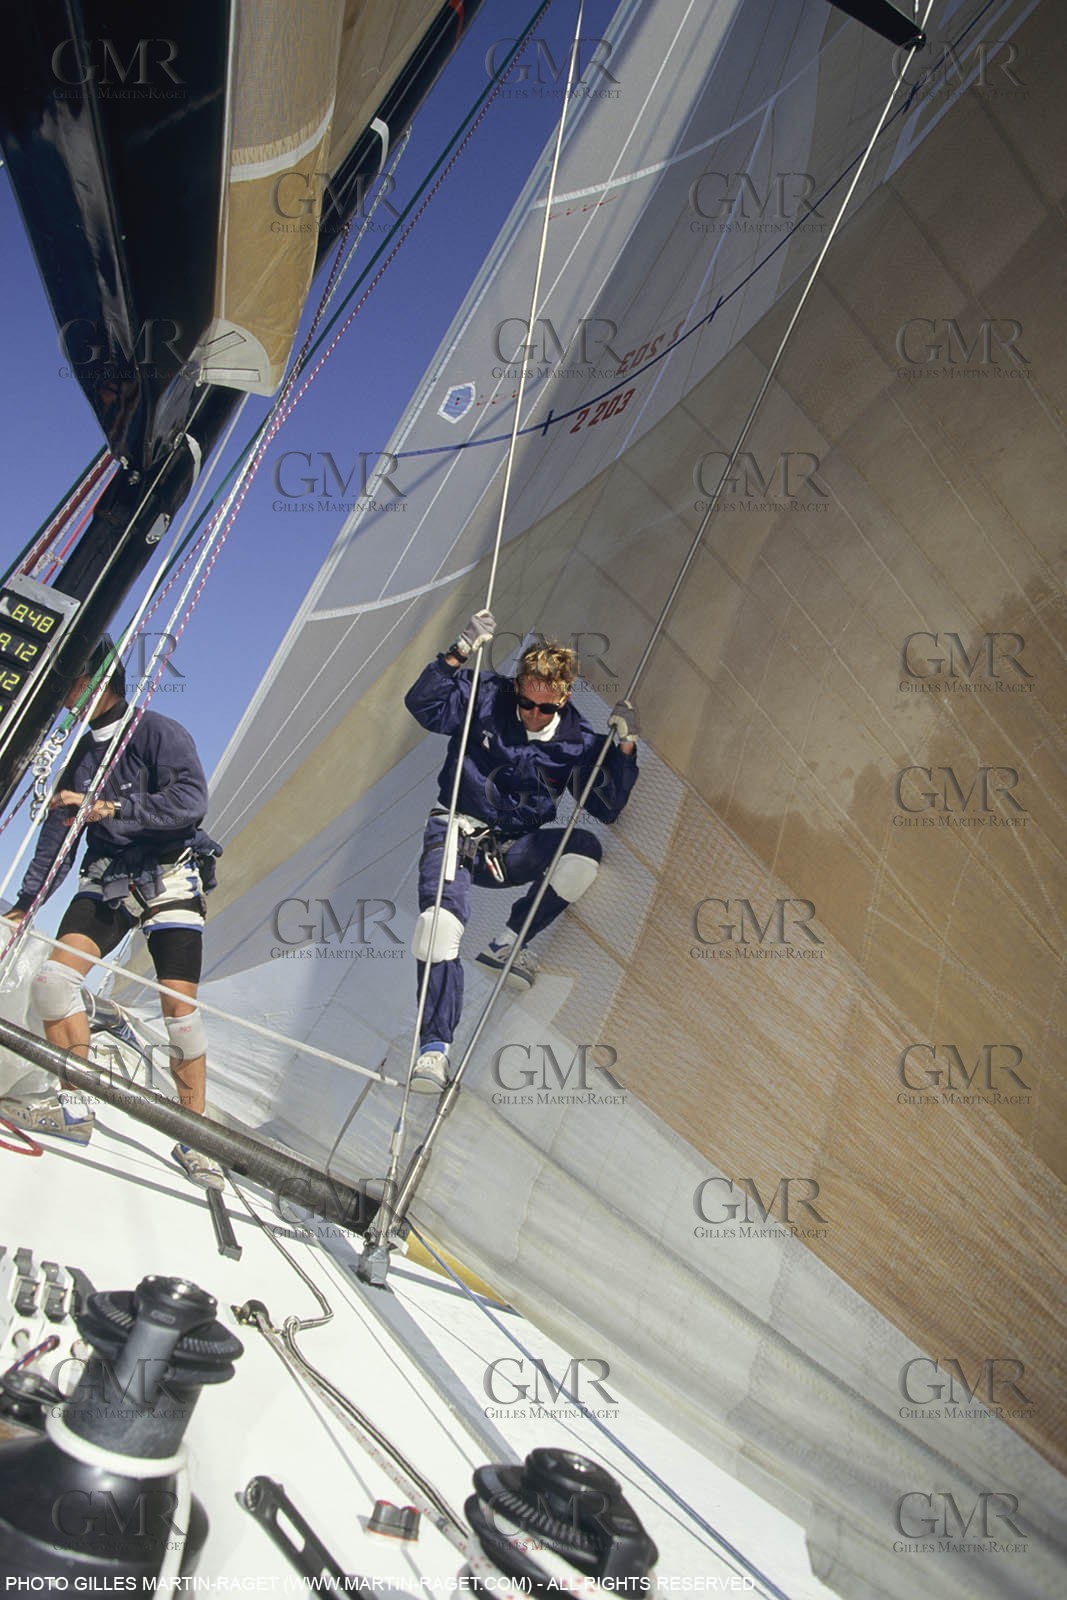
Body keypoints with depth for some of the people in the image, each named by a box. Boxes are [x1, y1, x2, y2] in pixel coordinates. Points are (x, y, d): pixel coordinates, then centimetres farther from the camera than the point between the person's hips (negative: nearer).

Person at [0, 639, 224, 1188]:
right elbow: (58, 831, 15)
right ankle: (73, 1107, 3)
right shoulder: (80, 754, 14)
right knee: (52, 980, -13)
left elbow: (191, 802, -21)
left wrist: (110, 809, -23)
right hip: (105, 881, 6)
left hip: (168, 880, -6)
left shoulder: (158, 733, -7)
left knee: (179, 1006, -10)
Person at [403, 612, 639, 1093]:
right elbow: (423, 703, -14)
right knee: (442, 916, -28)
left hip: (513, 847, 2)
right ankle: (434, 1047, -25)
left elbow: (607, 808, -3)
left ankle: (506, 943, -14)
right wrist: (460, 653, -25)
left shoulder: (575, 741, -2)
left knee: (585, 849, -24)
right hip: (458, 830, -2)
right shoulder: (485, 700, -4)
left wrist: (626, 747, -14)